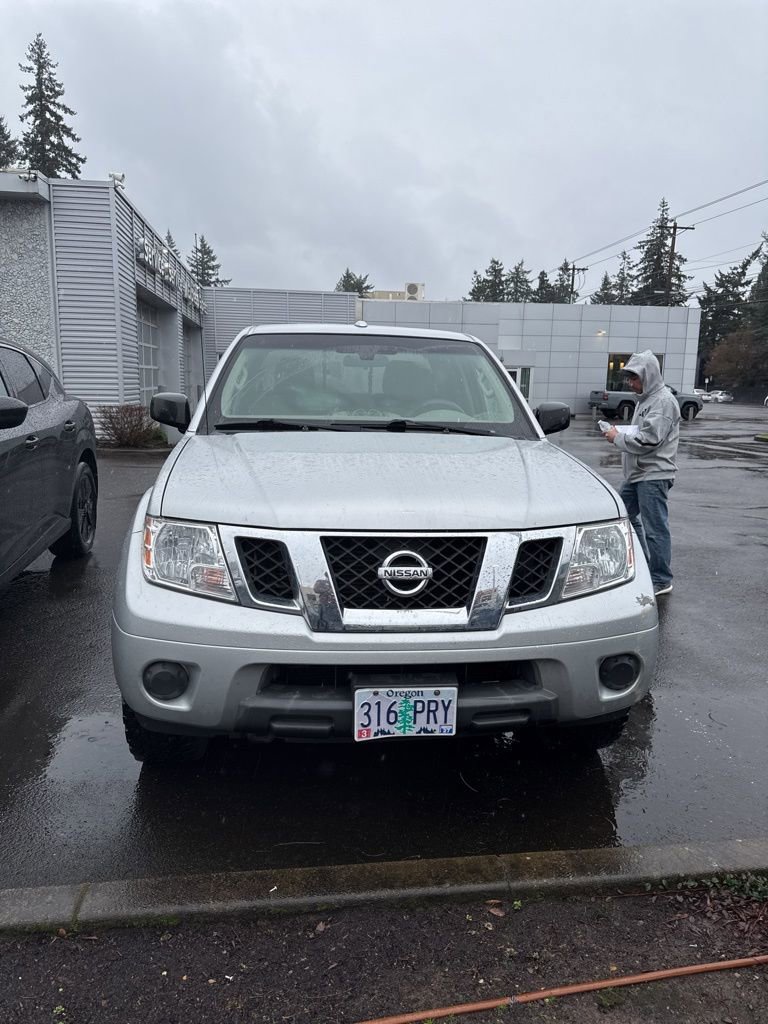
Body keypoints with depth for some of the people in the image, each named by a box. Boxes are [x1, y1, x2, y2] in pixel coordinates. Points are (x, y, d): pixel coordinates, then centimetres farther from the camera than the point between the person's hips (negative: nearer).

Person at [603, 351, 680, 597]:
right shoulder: (645, 399, 16)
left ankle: (661, 581, 1)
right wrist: (622, 433, 4)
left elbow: (648, 440, -22)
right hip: (637, 473, 11)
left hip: (654, 475, -11)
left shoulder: (663, 401, -14)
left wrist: (618, 438, -11)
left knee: (655, 527, -7)